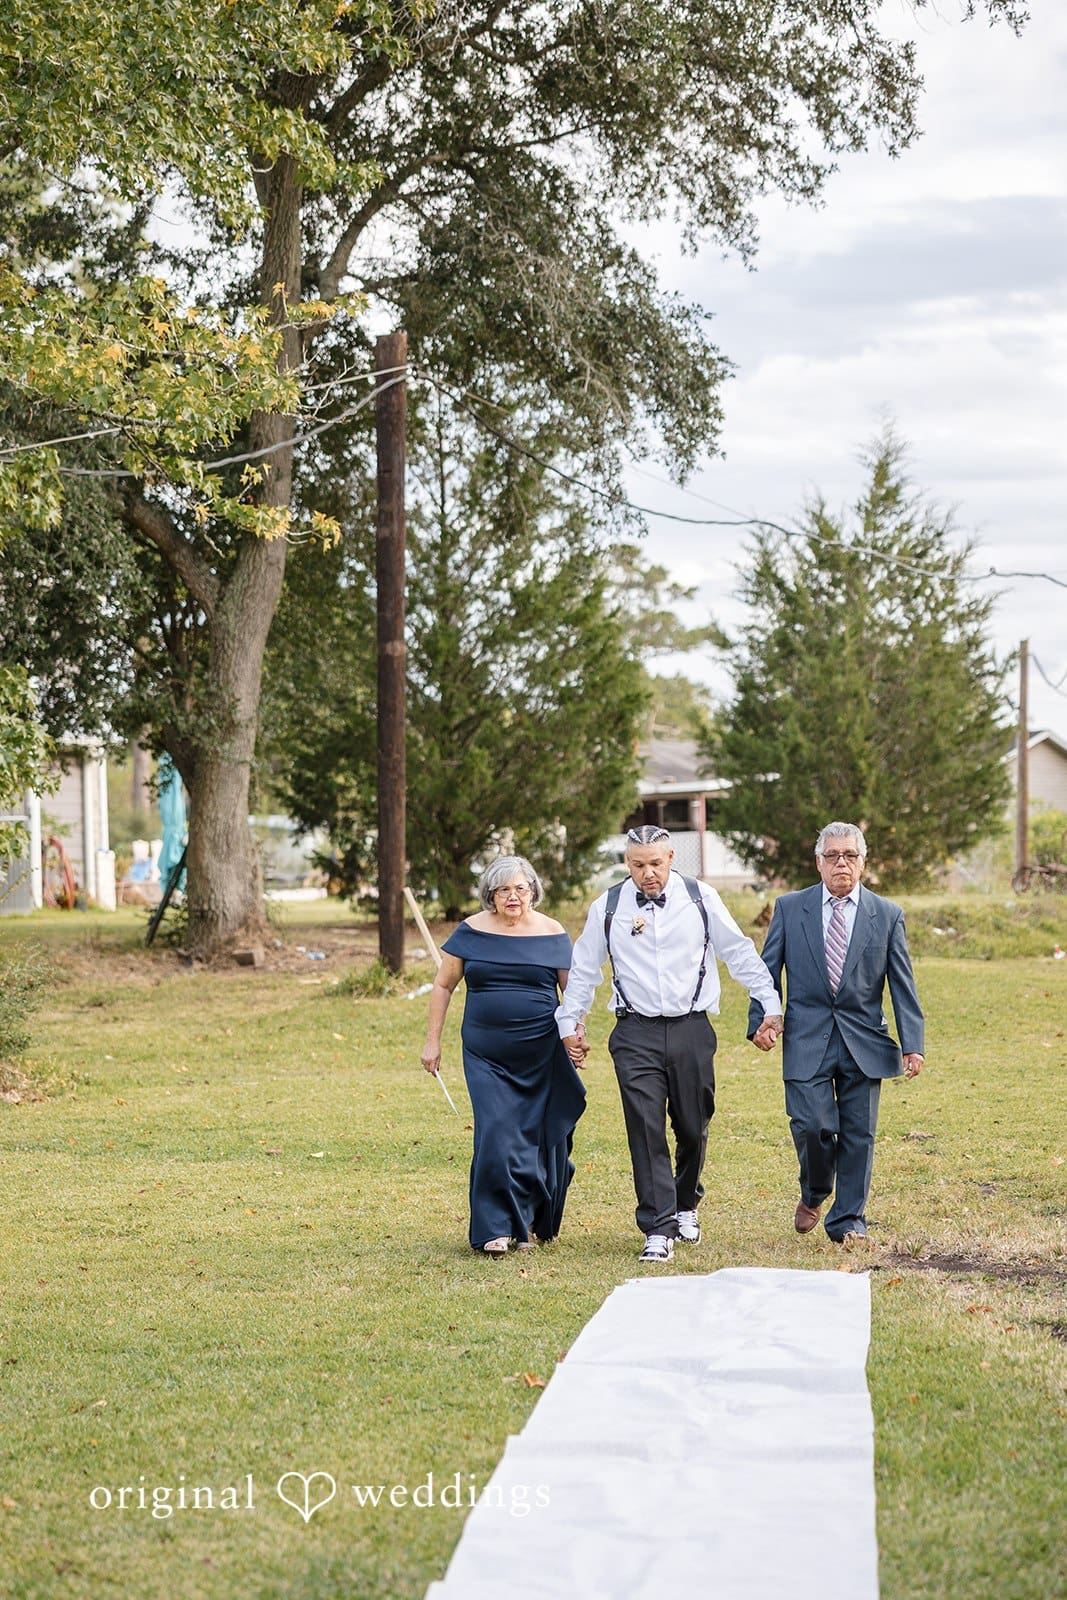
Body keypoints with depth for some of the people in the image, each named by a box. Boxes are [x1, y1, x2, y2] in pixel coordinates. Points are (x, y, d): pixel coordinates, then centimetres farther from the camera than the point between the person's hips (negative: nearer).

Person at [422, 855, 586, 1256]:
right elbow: (443, 985, 9)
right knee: (495, 1134, -12)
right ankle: (496, 1229, -9)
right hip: (486, 1056, 0)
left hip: (541, 1055, 1)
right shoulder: (472, 932, 2)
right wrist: (432, 1041, 5)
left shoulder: (552, 934, 1)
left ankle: (531, 1223, 24)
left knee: (539, 1138, 6)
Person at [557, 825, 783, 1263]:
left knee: (693, 1128, 8)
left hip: (692, 1030, 1)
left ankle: (686, 1205, 35)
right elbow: (583, 970, 13)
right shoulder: (607, 908, 3)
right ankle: (658, 1230, -6)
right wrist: (569, 1022, 13)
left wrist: (769, 1004, 7)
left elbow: (739, 952, 8)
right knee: (646, 1129, -9)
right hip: (636, 1034, -1)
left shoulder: (701, 898, 2)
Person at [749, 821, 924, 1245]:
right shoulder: (789, 908, 5)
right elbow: (768, 969, 7)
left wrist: (912, 1044, -1)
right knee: (811, 1125, -11)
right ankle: (814, 1193, 19)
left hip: (863, 1043, 1)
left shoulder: (887, 916, 6)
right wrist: (760, 1019, -7)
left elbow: (903, 985, 5)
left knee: (858, 1134, 2)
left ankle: (848, 1220, 15)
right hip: (807, 1041, -1)